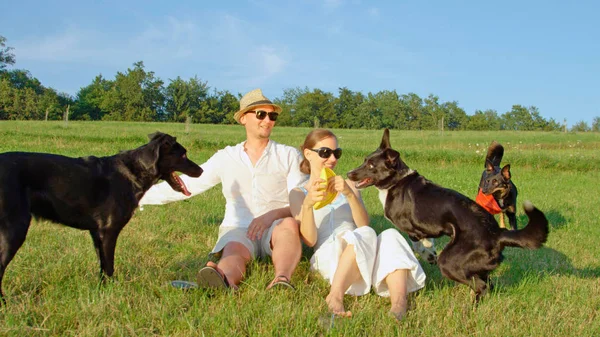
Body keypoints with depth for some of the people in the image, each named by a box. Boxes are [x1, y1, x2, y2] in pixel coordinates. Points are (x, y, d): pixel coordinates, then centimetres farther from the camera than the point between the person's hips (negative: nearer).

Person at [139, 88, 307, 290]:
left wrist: (272, 215, -20)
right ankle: (224, 282, -68)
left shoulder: (289, 156, 9)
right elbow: (186, 184, 16)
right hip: (238, 229, 1)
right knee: (234, 250, -34)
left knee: (289, 224, -36)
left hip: (275, 228, -1)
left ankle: (282, 279, -64)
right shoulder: (226, 158, 14)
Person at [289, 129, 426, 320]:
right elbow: (309, 240, -4)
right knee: (365, 235, -33)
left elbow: (364, 224, 2)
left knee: (390, 236, -29)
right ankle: (335, 296, -47)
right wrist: (308, 204, -20)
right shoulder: (298, 194, 11)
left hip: (363, 257, 4)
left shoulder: (347, 185, 21)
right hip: (327, 256, -3)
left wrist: (350, 194, -15)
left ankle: (399, 302, -51)